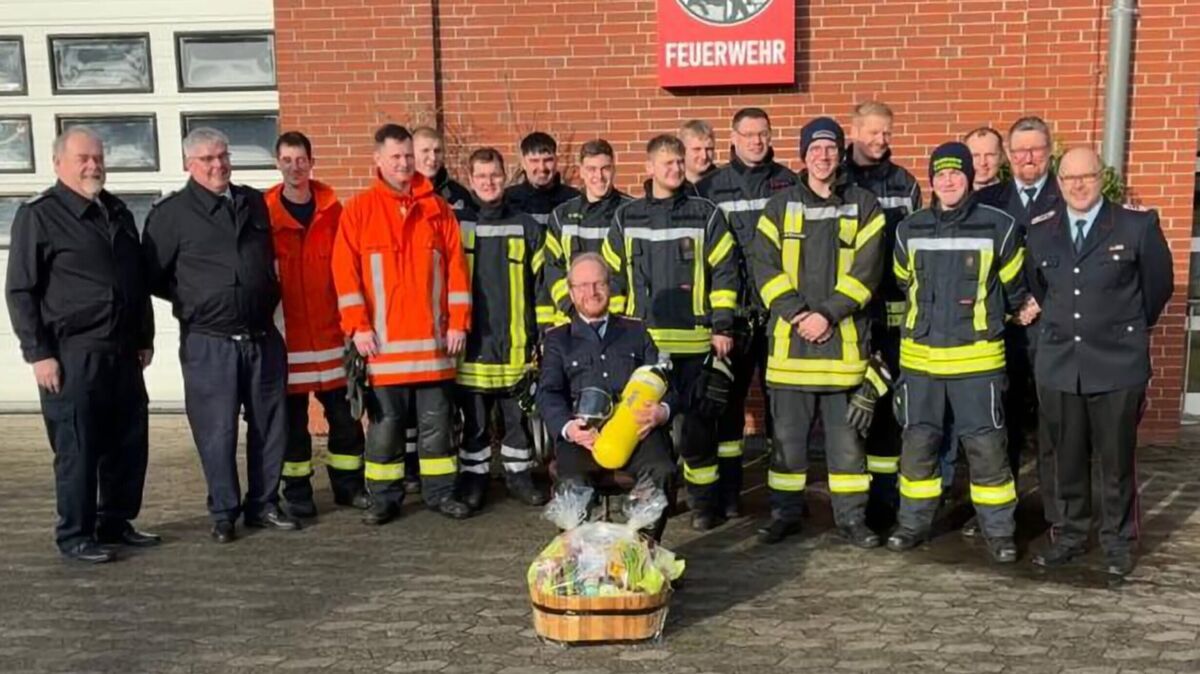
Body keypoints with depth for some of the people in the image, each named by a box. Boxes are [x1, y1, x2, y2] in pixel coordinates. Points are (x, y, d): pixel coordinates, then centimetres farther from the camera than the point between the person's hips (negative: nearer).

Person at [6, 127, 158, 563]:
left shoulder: (118, 212, 15)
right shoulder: (38, 216, -4)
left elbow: (139, 279, 21)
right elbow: (20, 292, -6)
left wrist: (144, 338, 18)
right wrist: (38, 353, -12)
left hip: (123, 352, 7)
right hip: (72, 355, -6)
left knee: (129, 443, 11)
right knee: (77, 449, -1)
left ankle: (116, 522, 25)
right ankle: (75, 535, 12)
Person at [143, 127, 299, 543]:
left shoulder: (254, 203, 12)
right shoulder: (171, 212, -2)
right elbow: (152, 277, 0)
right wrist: (193, 302, 2)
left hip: (263, 337, 4)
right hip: (208, 343, -4)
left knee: (270, 425, 9)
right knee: (217, 432, 2)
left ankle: (263, 504, 23)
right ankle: (223, 513, 16)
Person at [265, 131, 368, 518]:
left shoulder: (332, 210, 5)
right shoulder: (264, 214, -2)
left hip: (331, 330, 2)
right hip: (287, 335, -2)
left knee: (344, 413, 8)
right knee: (292, 417, 6)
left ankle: (348, 485, 22)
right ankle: (297, 492, 18)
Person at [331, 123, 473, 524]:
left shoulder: (437, 208, 8)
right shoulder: (359, 210, 2)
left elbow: (456, 267, 6)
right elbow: (345, 272, -2)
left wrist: (458, 322, 1)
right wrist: (358, 327, -9)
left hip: (433, 339, 2)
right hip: (382, 341, -2)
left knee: (436, 422, 9)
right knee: (384, 423, 5)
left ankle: (440, 492, 19)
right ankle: (384, 499, 15)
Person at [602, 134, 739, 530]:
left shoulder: (705, 214, 3)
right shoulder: (626, 218, 9)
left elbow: (725, 272, 2)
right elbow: (613, 277, 13)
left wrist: (722, 326, -4)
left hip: (694, 341, -2)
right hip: (640, 341, 2)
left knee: (698, 423, 2)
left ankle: (705, 500, 15)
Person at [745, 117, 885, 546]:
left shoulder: (864, 206, 6)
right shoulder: (780, 208, 9)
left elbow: (867, 269, -3)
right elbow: (763, 266, 0)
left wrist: (829, 314, -13)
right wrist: (797, 314, -12)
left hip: (844, 338, -1)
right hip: (789, 339, 1)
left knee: (846, 433, 6)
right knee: (787, 433, 7)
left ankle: (851, 516, 16)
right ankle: (785, 513, 19)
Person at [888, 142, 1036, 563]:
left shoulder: (999, 227, -3)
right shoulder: (909, 231, 6)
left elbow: (1015, 286, 11)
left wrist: (1020, 312, 21)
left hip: (977, 357, -2)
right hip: (919, 356, 3)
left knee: (986, 446, 1)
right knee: (917, 443, 8)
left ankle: (998, 530, 16)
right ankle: (913, 523, 22)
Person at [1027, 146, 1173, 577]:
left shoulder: (1138, 227, -3)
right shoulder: (1040, 235, 8)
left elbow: (1159, 284, 8)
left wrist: (1129, 331, 15)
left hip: (1117, 364, -3)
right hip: (1057, 364, 3)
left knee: (1116, 460, 6)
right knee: (1066, 459, 10)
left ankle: (1118, 542, 21)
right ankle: (1071, 535, 24)